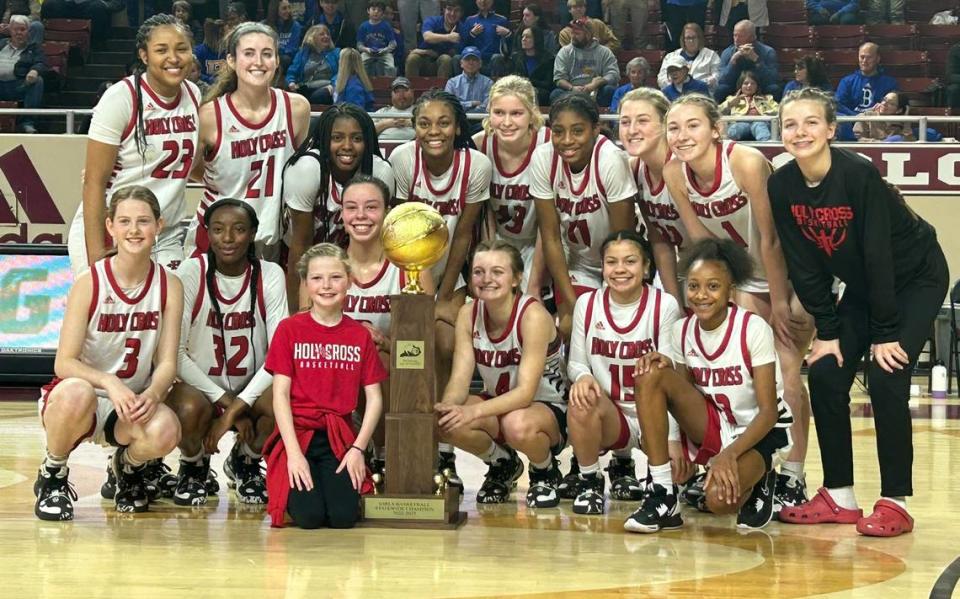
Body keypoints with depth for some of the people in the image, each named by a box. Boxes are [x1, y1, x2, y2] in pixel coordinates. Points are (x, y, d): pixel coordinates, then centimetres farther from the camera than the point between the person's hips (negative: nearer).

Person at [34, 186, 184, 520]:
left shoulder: (169, 287, -4)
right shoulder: (89, 283, -13)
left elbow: (167, 363, -5)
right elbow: (64, 363, -17)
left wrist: (152, 395, -28)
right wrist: (109, 382, -35)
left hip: (132, 405, 2)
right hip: (85, 395, -2)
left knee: (165, 431, -33)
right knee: (76, 394, -40)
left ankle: (128, 468, 7)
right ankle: (52, 477, -8)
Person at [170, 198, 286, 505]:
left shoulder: (269, 275, -7)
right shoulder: (191, 273, -11)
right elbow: (175, 354, -13)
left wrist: (237, 408, -22)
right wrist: (225, 400, -20)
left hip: (251, 388, 2)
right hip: (199, 387, -2)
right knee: (190, 410, -37)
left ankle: (245, 462, 5)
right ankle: (194, 466, 2)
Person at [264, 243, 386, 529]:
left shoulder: (360, 335, 8)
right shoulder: (289, 329, 1)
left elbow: (374, 398, 6)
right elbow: (280, 395, -4)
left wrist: (358, 448, -7)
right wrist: (294, 452, -13)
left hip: (340, 439, 2)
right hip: (297, 433, -2)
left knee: (344, 516, -19)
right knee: (309, 516, -22)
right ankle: (292, 490, 13)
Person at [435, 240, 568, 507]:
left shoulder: (533, 315, -23)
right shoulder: (469, 314, -7)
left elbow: (525, 392, -29)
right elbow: (459, 381, -12)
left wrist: (473, 411, -43)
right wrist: (446, 407, -36)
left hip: (549, 408, -5)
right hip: (499, 403, 5)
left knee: (518, 424, -40)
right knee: (446, 423, -26)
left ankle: (546, 472, -3)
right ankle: (502, 464, 6)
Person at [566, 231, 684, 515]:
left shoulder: (665, 305, -7)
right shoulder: (587, 304, 0)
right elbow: (575, 363, 6)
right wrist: (582, 376, -21)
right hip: (609, 414, 0)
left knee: (681, 467, -26)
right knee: (582, 400, -34)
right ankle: (589, 481, -7)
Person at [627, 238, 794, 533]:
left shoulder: (754, 329, -18)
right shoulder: (682, 331, -3)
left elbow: (769, 412, -19)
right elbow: (685, 396, 4)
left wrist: (730, 454, -32)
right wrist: (666, 364, -16)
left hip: (760, 431, -5)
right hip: (712, 426, 5)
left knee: (720, 498, -35)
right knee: (650, 375, -20)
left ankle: (757, 483, 6)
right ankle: (663, 498, -18)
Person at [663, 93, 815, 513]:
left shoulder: (746, 162, -30)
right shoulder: (675, 173, -14)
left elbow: (771, 239, -23)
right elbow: (700, 242, -4)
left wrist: (779, 304, -17)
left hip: (792, 270, -5)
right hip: (746, 276, 5)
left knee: (785, 373, -11)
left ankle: (791, 478, -3)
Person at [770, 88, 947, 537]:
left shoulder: (858, 175, -30)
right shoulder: (782, 186, -13)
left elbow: (878, 255, -27)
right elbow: (803, 265, -8)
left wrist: (886, 333, -24)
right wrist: (828, 329, -10)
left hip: (916, 277, -6)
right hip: (862, 285, 6)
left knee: (886, 380, -18)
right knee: (825, 375, -5)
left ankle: (894, 503, -9)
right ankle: (839, 496, 7)